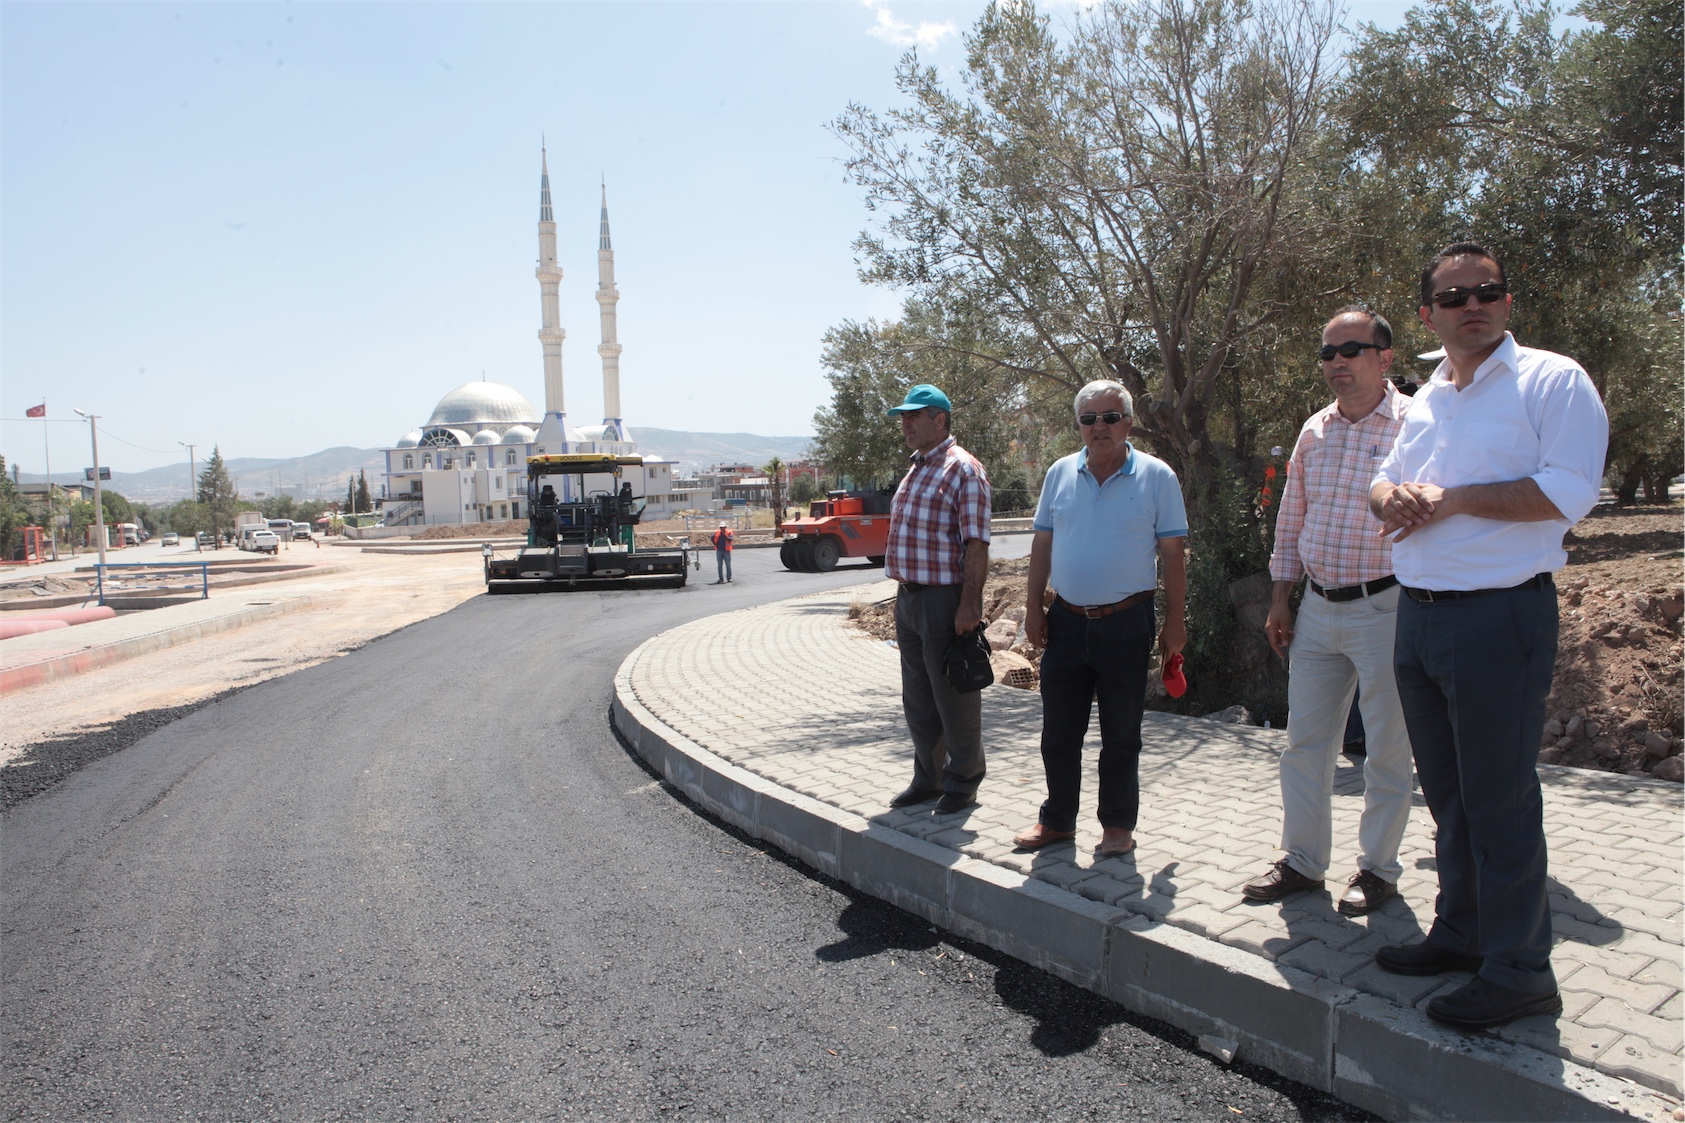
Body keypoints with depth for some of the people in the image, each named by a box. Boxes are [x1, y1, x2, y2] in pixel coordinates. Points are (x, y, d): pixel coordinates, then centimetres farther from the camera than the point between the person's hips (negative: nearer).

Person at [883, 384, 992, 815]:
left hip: (945, 598, -9)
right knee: (917, 696, 15)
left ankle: (963, 782, 16)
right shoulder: (915, 470, 16)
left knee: (954, 696, 2)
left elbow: (976, 543, -16)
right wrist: (904, 594, 17)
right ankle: (928, 778, 28)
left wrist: (969, 603, -22)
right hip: (909, 597, 9)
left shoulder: (964, 469, -11)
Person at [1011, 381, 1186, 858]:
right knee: (1059, 732, 11)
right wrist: (1033, 607, 4)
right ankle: (1057, 820, 25)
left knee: (1121, 734, 8)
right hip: (1066, 621, 3)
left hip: (1126, 624, -3)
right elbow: (1042, 544, 10)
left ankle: (1118, 826, 22)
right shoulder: (1060, 473, 6)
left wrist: (1174, 621, -5)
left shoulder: (1156, 476, -3)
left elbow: (1172, 553, -2)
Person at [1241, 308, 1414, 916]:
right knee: (1305, 740, 10)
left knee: (1386, 748, 7)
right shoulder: (1314, 430, 10)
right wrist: (1281, 598, 13)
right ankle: (1302, 860, 24)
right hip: (1317, 610, 6)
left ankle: (1378, 866, 23)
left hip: (1386, 608, -5)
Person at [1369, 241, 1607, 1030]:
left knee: (1499, 801, -2)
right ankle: (1461, 934, 30)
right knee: (1447, 794, 16)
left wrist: (1452, 498, -15)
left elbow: (1567, 492, -17)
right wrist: (1393, 496, -4)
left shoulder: (1552, 381, -6)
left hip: (1499, 617, -7)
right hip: (1417, 613, 8)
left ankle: (1519, 971, 10)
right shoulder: (1426, 401, 17)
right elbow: (1385, 483, 20)